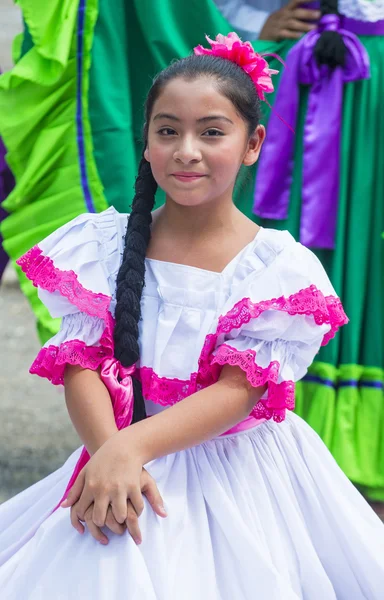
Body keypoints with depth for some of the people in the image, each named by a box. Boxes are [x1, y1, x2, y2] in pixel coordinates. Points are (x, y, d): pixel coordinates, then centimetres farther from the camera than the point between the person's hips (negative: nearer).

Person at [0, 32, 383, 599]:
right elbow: (82, 367, -5)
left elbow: (238, 391, -16)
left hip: (243, 484, -2)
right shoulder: (102, 246, 0)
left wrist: (131, 446, -30)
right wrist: (112, 454, -25)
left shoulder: (280, 266, -8)